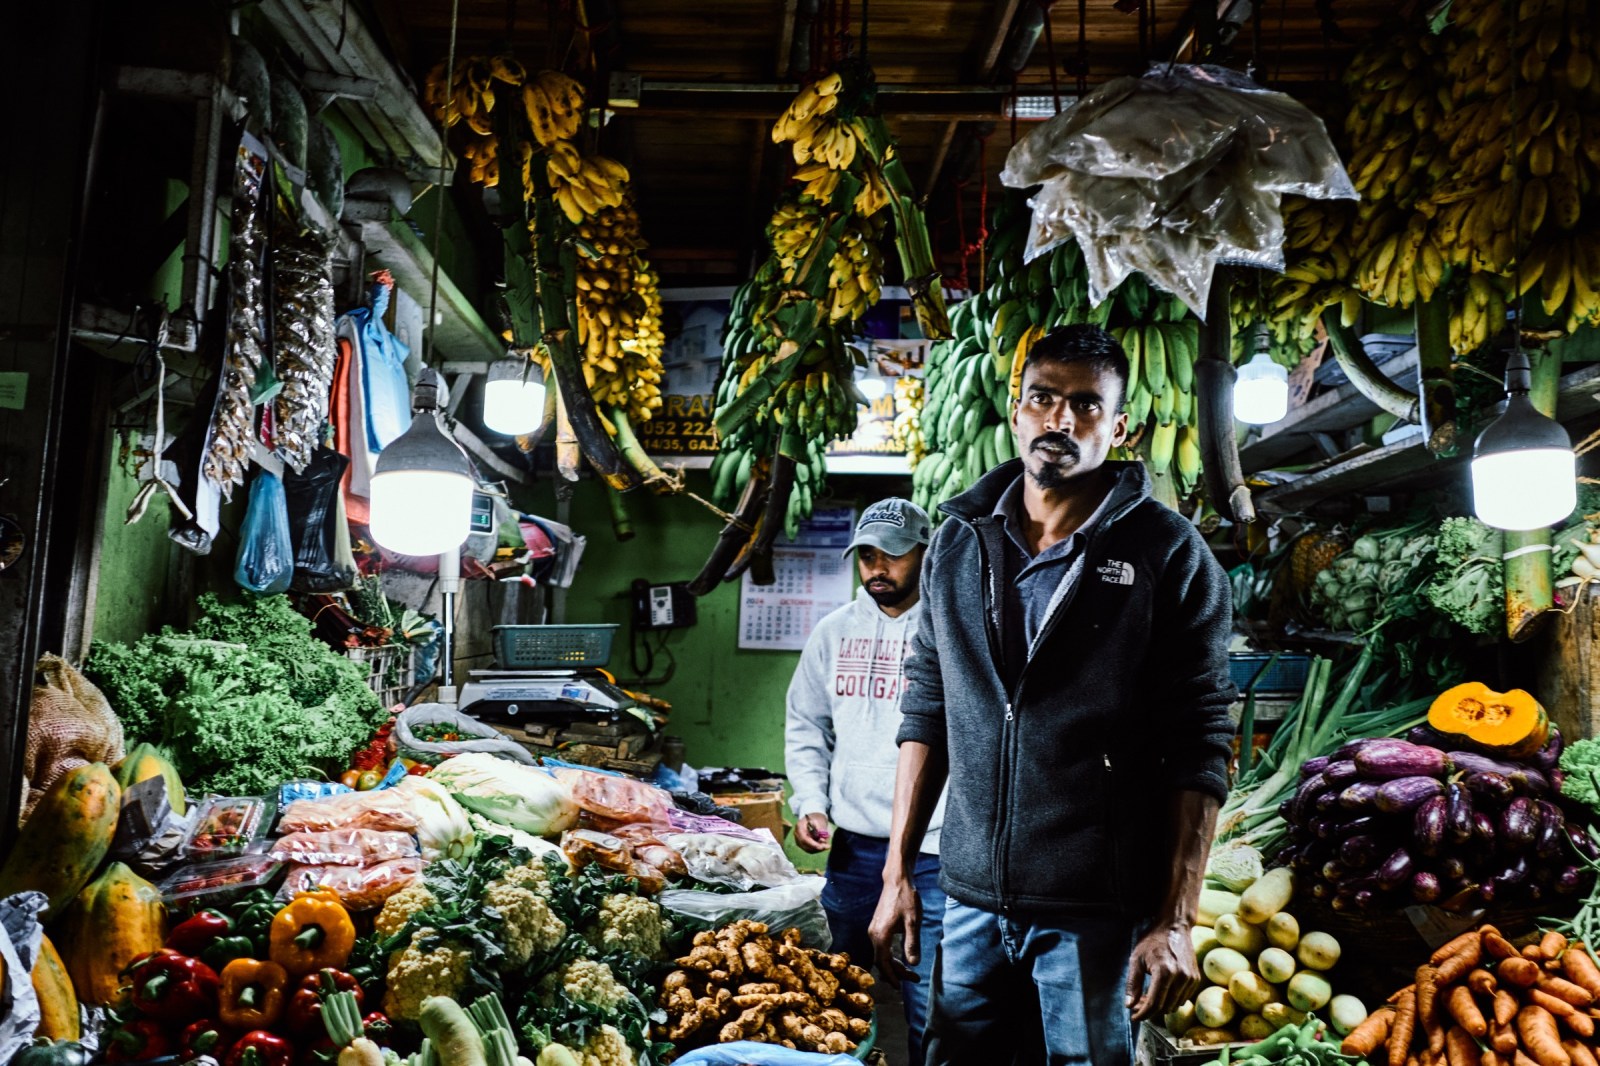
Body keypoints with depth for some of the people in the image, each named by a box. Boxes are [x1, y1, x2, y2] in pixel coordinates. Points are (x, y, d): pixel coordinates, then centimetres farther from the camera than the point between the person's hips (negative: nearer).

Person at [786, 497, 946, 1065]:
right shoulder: (835, 630, 8)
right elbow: (805, 725, 16)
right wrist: (809, 804, 4)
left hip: (937, 849, -4)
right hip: (853, 843, 5)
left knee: (929, 1002, 0)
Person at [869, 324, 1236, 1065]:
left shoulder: (1168, 555, -5)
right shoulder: (958, 544, 6)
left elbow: (1197, 746, -7)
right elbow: (927, 712, 9)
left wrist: (1176, 919, -11)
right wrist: (898, 870, 6)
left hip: (1098, 911, -3)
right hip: (970, 898, 4)